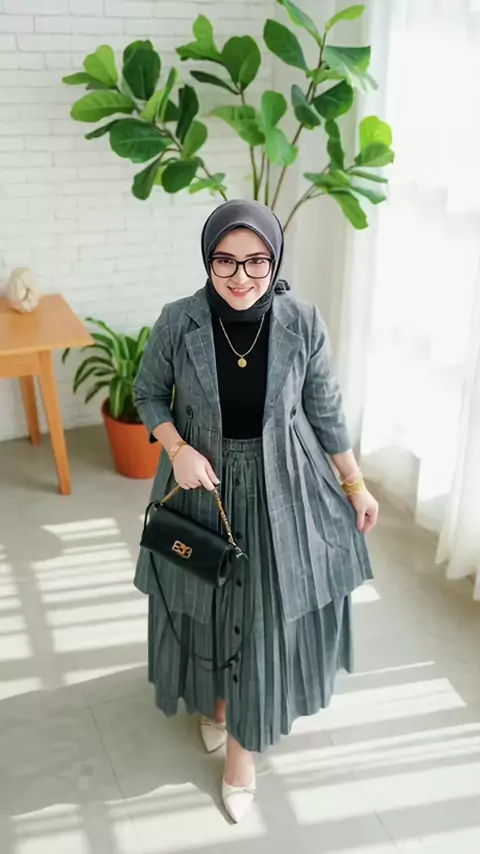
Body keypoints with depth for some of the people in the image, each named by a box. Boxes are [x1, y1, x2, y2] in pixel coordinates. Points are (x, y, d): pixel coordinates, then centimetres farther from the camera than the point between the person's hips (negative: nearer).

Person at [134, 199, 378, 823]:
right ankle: (216, 700, 48)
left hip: (282, 490, 0)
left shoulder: (302, 323, -15)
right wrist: (178, 449, -18)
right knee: (207, 599, 17)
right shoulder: (178, 322, -16)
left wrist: (356, 485, 4)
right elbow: (149, 394, 0)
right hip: (204, 485, 1)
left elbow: (326, 410, -2)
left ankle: (244, 740, 30)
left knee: (269, 607, 8)